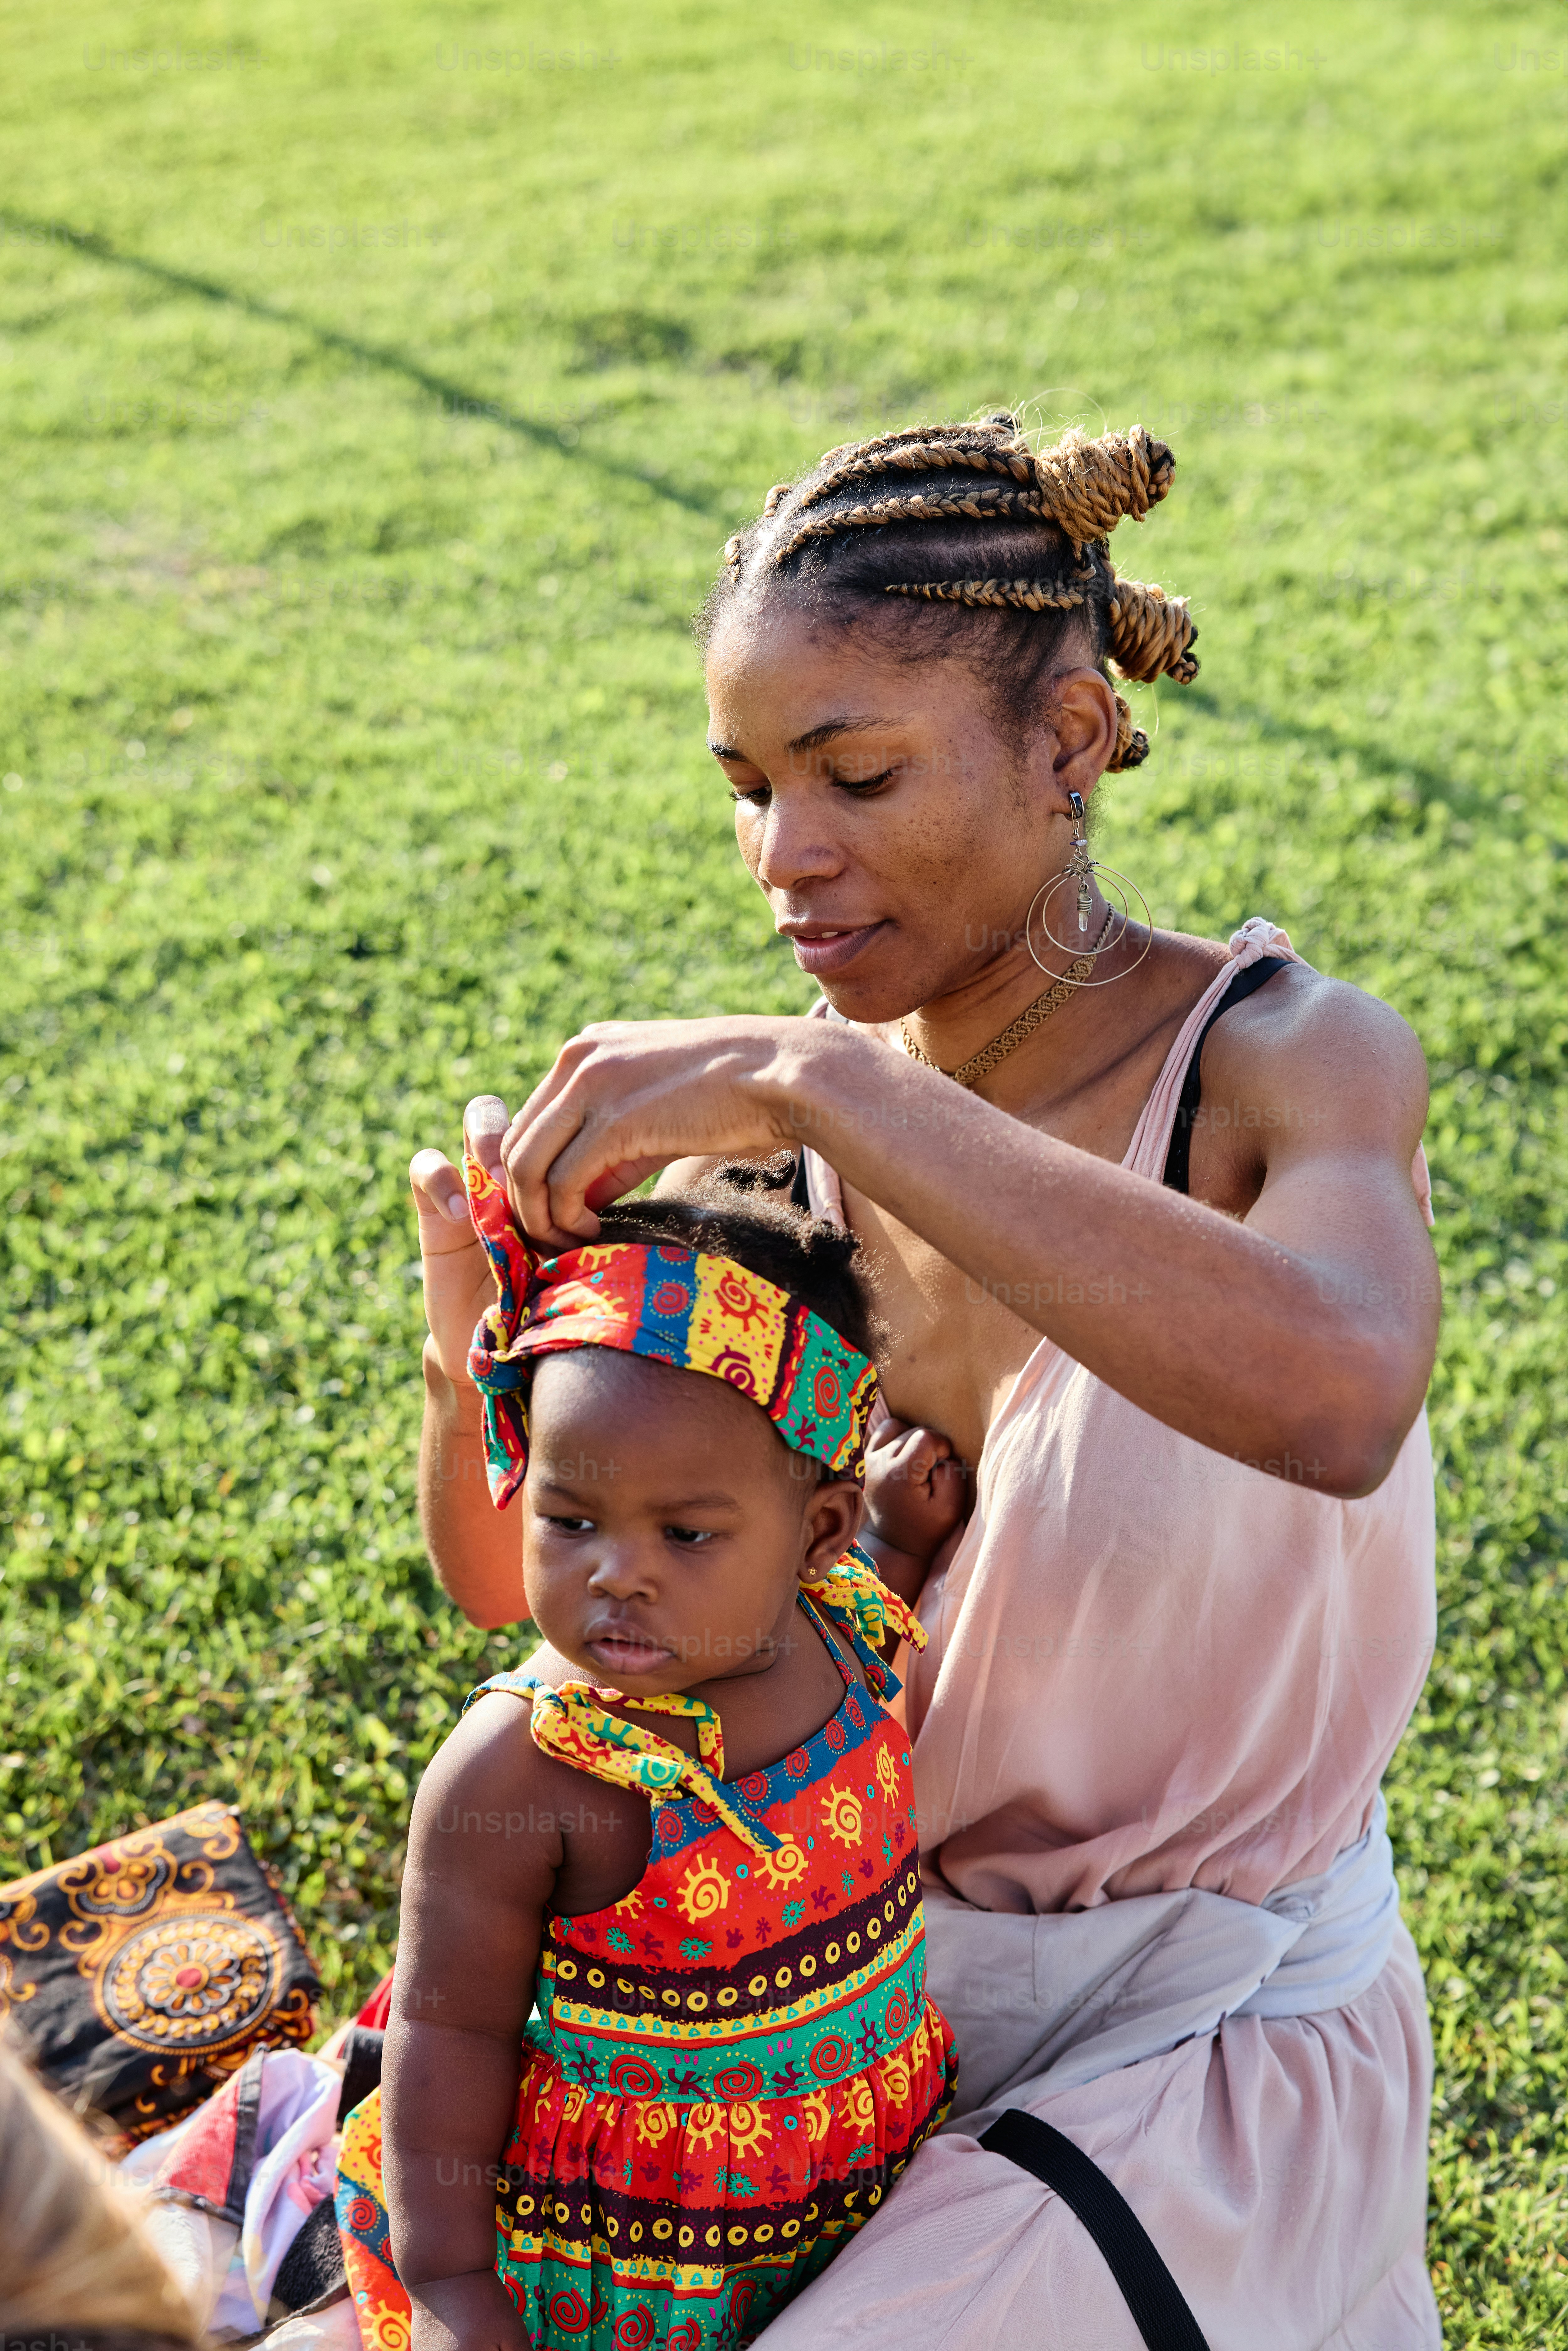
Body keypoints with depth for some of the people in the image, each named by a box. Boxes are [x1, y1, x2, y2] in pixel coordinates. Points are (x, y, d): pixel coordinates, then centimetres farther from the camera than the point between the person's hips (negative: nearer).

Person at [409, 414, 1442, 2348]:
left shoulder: (1291, 1061, -20)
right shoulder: (779, 1121, -8)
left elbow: (1335, 1400, -44)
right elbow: (510, 1577, -2)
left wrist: (815, 1082, -41)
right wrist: (480, 1341, -24)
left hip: (1212, 2033, -4)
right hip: (860, 1956, 5)